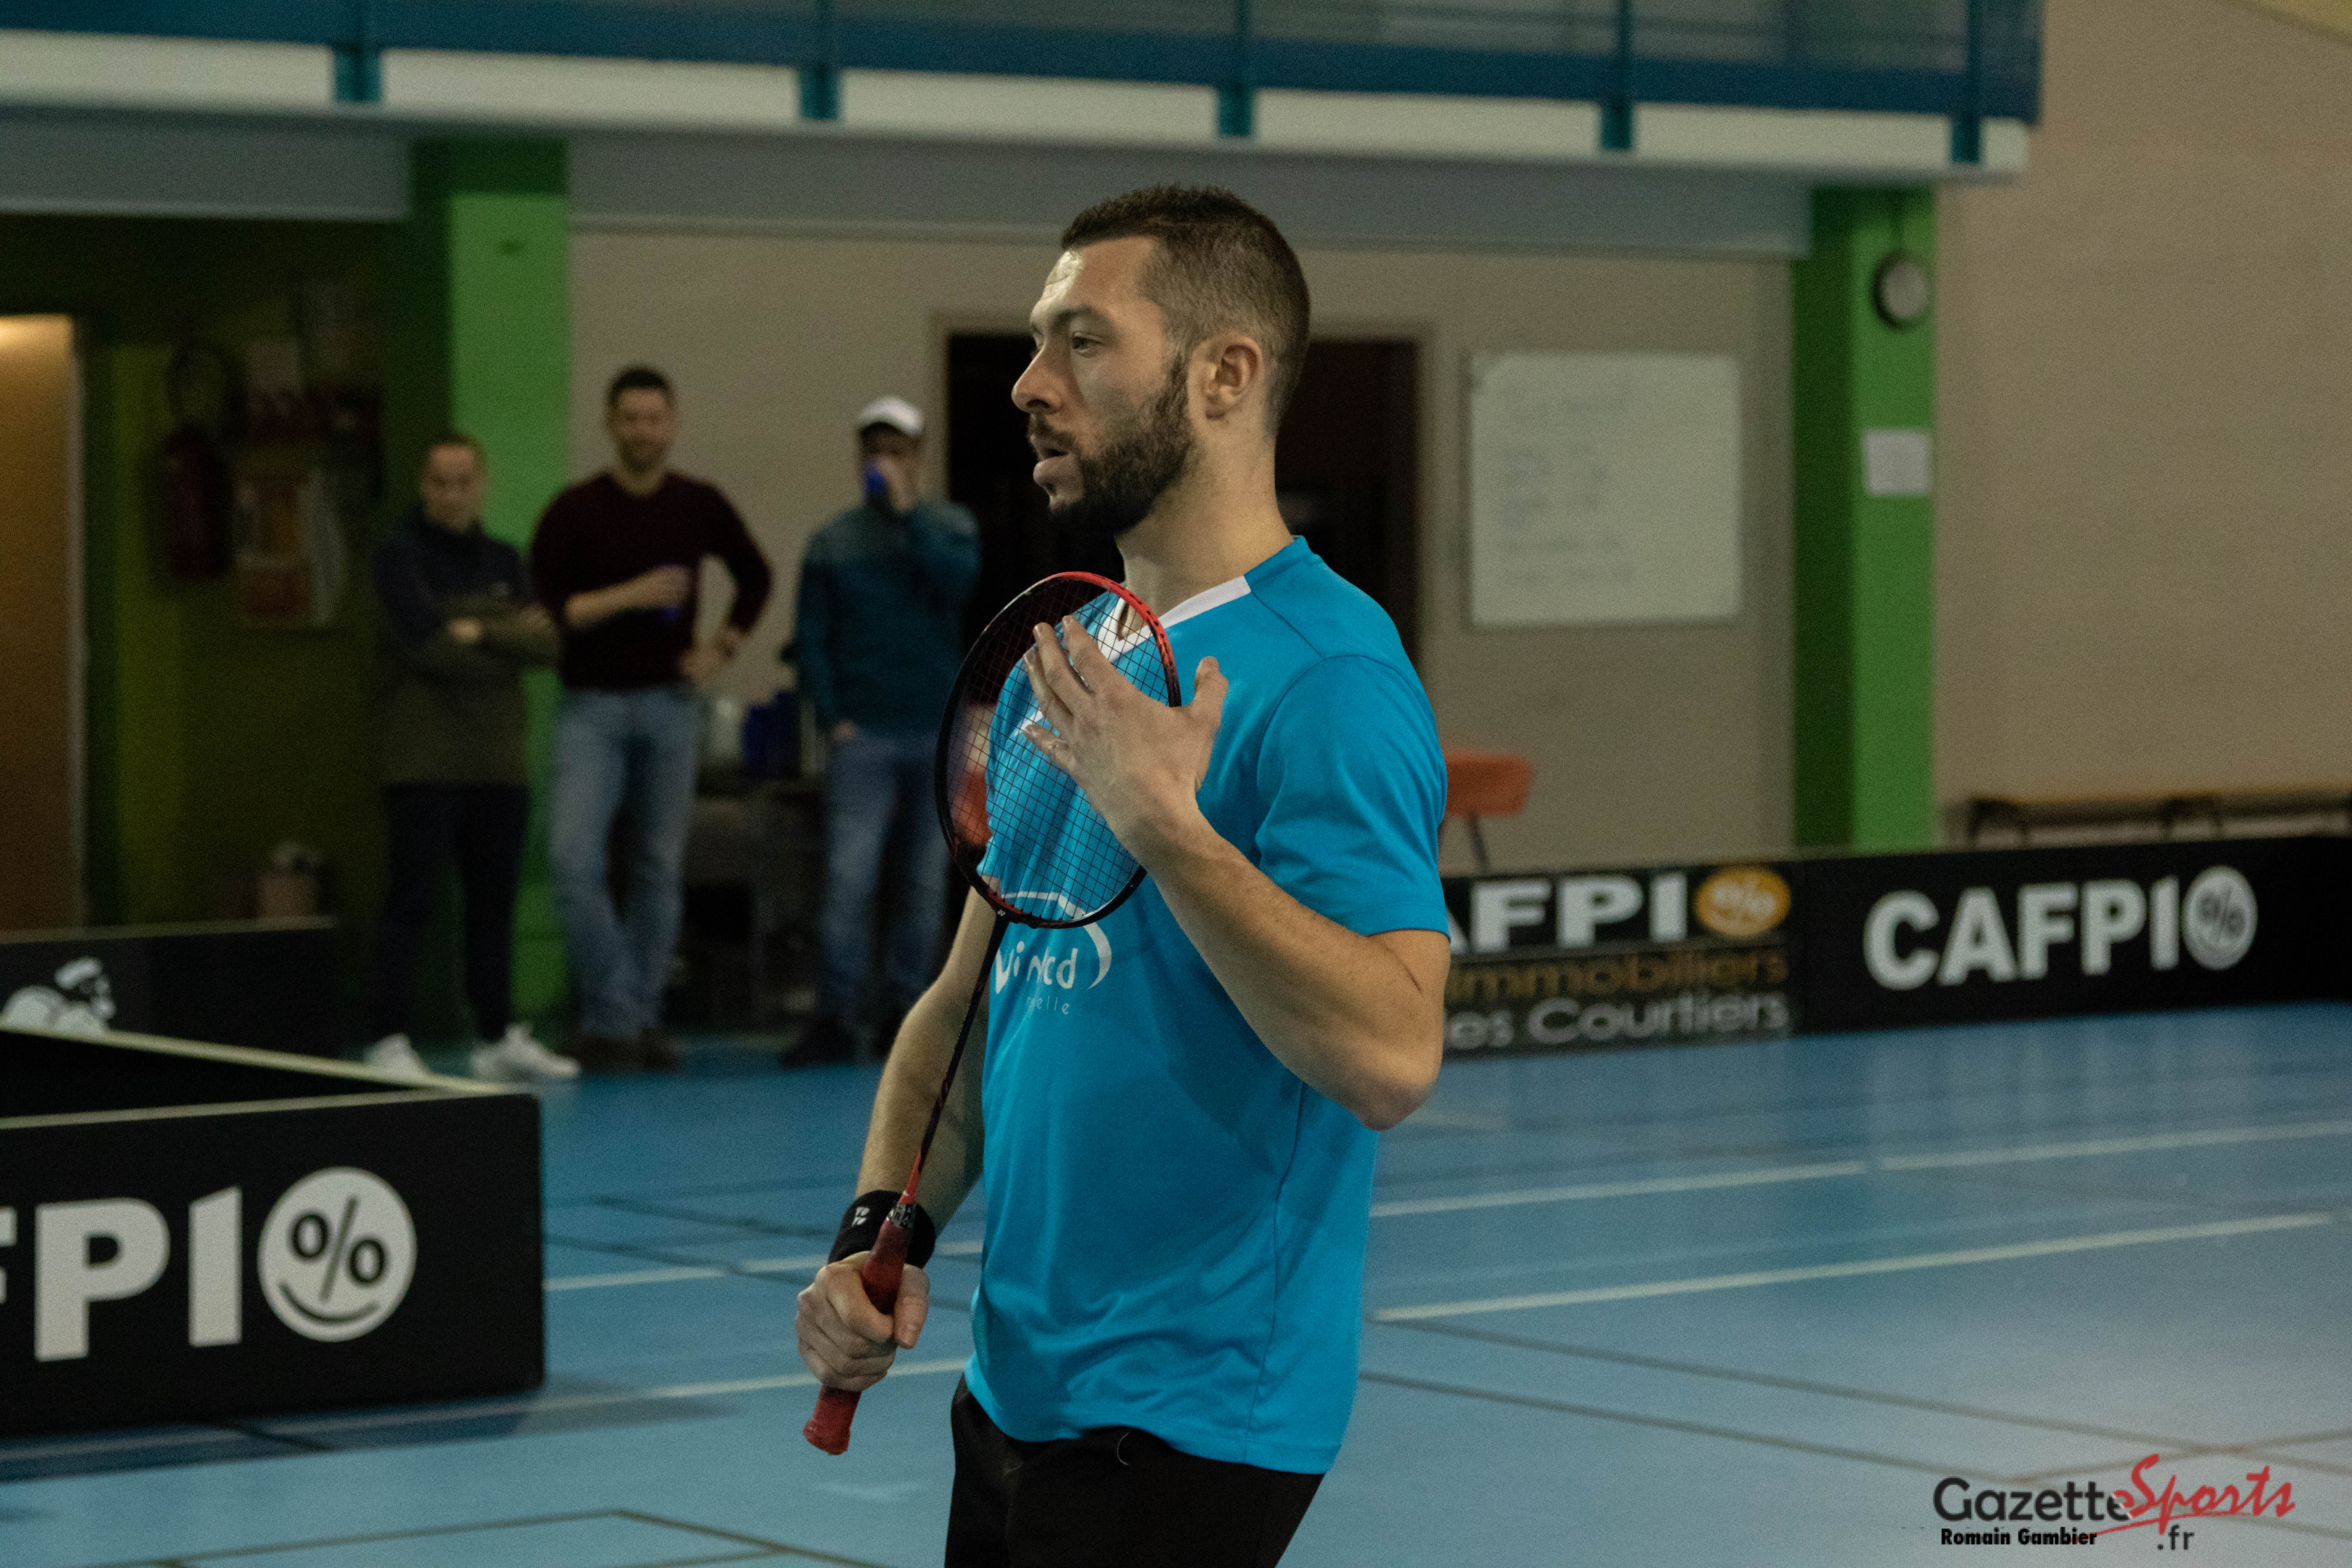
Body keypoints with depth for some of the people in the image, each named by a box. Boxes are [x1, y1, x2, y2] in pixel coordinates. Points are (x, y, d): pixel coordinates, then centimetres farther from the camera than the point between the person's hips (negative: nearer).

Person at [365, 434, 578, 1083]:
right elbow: (429, 644, -16)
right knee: (412, 901, -7)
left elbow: (547, 641, 1)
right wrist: (512, 643, -4)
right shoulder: (401, 556, -3)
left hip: (499, 762, 6)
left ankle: (499, 1038, 19)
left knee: (494, 902, 11)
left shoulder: (502, 561, 14)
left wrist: (481, 632, -13)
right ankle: (389, 1041, -6)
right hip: (424, 765, -6)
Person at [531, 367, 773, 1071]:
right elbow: (541, 609, -9)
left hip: (669, 703, 2)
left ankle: (643, 1018, 15)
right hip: (593, 705, -2)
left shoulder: (699, 506, 4)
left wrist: (723, 646, 6)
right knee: (575, 858, -15)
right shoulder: (574, 512, -5)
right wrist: (629, 596, -18)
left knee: (660, 867, 5)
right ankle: (613, 1015, -7)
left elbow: (755, 576, 19)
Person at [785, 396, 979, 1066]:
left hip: (937, 731, 1)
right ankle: (835, 1016, -9)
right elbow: (811, 637, 4)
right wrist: (831, 717, -6)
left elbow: (958, 580, -14)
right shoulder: (832, 543, 7)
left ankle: (909, 1006, 12)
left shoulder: (950, 526, 7)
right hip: (863, 734, -1)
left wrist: (907, 511, -12)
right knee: (848, 877, -10)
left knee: (926, 879, 5)